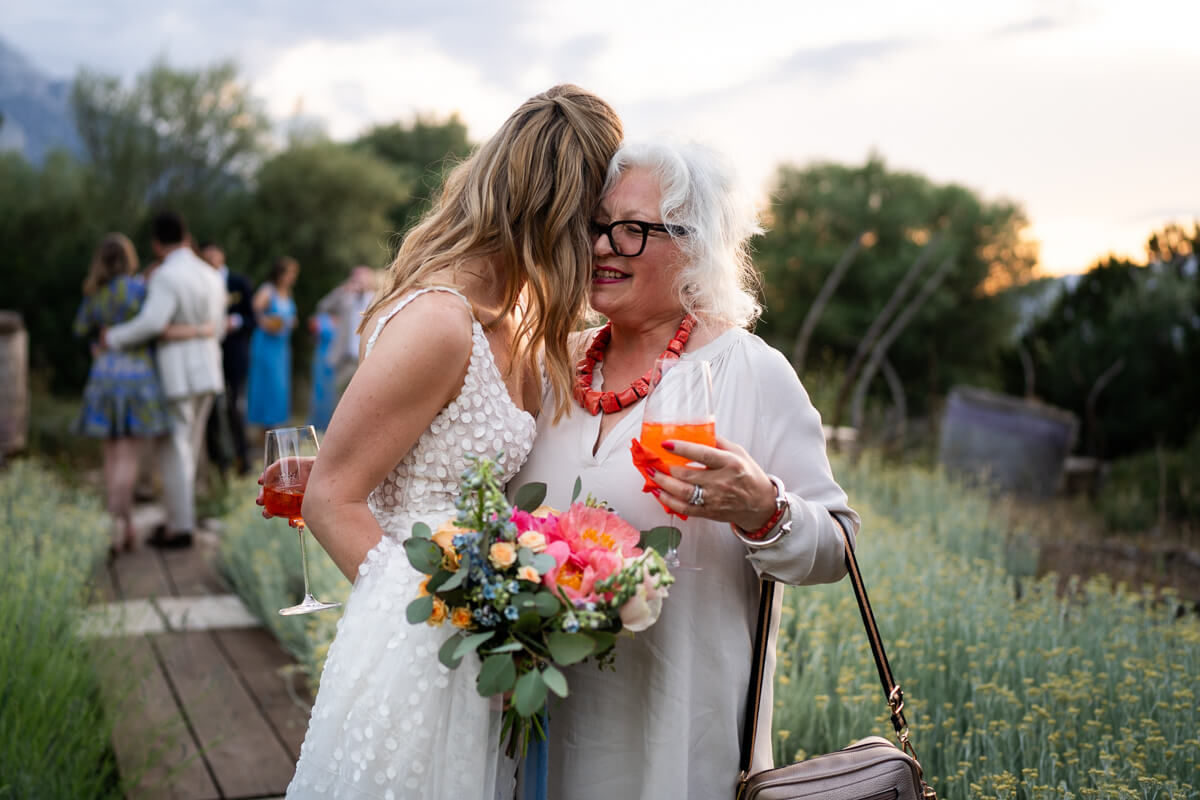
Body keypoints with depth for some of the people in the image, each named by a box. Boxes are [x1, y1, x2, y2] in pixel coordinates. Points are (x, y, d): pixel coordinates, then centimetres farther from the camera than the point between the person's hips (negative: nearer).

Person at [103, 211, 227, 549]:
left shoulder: (167, 276, -16)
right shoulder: (211, 276, 9)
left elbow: (151, 323, -27)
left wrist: (114, 338, -12)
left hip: (175, 375, -7)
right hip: (206, 370, 8)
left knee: (173, 450, 0)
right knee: (188, 447, 15)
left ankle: (180, 528, 3)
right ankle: (181, 516, 20)